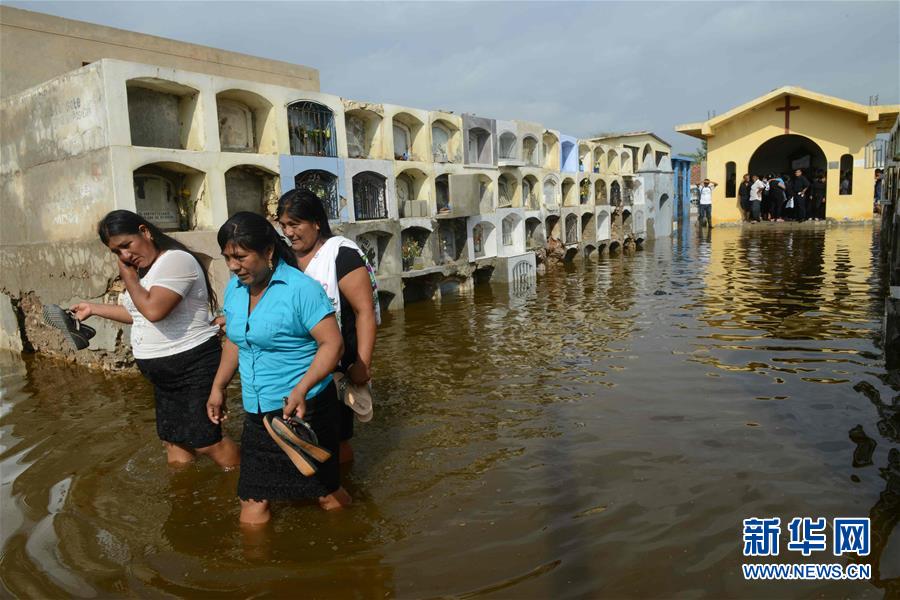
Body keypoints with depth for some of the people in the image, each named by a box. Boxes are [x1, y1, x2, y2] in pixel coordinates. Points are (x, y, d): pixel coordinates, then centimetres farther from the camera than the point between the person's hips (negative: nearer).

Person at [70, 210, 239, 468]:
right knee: (172, 439, 16)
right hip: (164, 371, 10)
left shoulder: (175, 260, -17)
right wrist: (93, 308, 27)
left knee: (205, 443, -6)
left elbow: (153, 310, -29)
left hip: (194, 366, -10)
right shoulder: (141, 269, 13)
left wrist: (128, 277, -12)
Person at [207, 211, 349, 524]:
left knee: (326, 491, 10)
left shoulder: (301, 288, -18)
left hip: (304, 409, -6)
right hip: (257, 413, 6)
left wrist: (301, 390, -31)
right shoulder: (234, 289, 5)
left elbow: (332, 343, -20)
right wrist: (218, 388, 16)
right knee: (252, 500, 8)